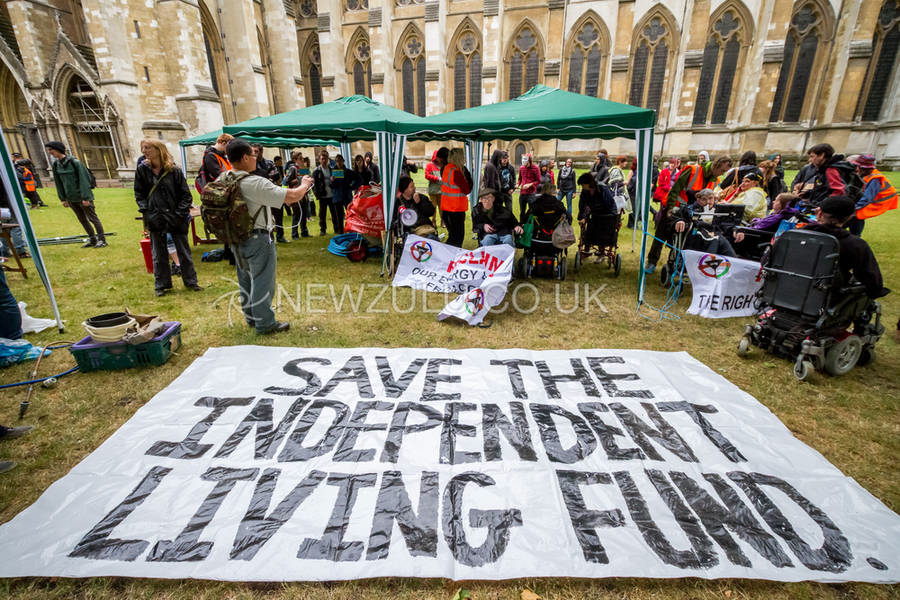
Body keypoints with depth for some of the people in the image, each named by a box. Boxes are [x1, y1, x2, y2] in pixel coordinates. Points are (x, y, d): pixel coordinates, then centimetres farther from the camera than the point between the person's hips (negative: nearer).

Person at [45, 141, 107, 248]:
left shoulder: (74, 162, -12)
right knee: (82, 219, 12)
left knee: (92, 217, -1)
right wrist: (63, 198, 9)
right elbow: (58, 183, 12)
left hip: (82, 197, -7)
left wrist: (85, 197, -17)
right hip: (71, 198, 7)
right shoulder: (56, 164, 6)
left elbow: (83, 180, -14)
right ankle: (92, 239, 21)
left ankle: (102, 239, 6)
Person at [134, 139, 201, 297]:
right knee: (159, 254, 10)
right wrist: (145, 210, -4)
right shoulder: (142, 169, 2)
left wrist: (180, 213, -11)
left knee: (184, 251, 8)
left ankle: (190, 281, 20)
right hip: (155, 219, 2)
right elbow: (139, 193, 8)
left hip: (176, 218, -2)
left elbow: (186, 195, -3)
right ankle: (161, 284, 21)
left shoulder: (174, 170, -5)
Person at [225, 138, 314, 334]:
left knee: (246, 280, 19)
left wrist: (285, 197, 16)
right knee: (262, 281, 4)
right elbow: (293, 196, -22)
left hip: (237, 239, 8)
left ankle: (251, 317, 35)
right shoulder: (255, 183, -23)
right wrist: (304, 184, -2)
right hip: (258, 239, -8)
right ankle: (265, 323, 15)